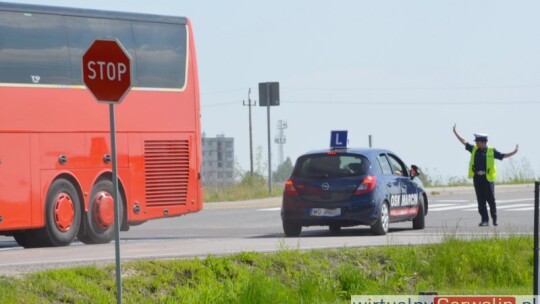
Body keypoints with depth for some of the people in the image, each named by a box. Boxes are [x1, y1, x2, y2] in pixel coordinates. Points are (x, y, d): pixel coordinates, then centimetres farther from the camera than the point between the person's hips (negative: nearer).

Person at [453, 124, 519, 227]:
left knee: (491, 199, -2)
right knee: (481, 200, 2)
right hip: (477, 177, 3)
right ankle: (484, 220, 5)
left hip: (487, 178, -3)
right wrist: (455, 132, 14)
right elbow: (463, 142, 14)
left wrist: (514, 152, -4)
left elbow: (503, 156, 6)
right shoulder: (474, 149, 10)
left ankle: (494, 219, 13)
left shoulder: (491, 151, 1)